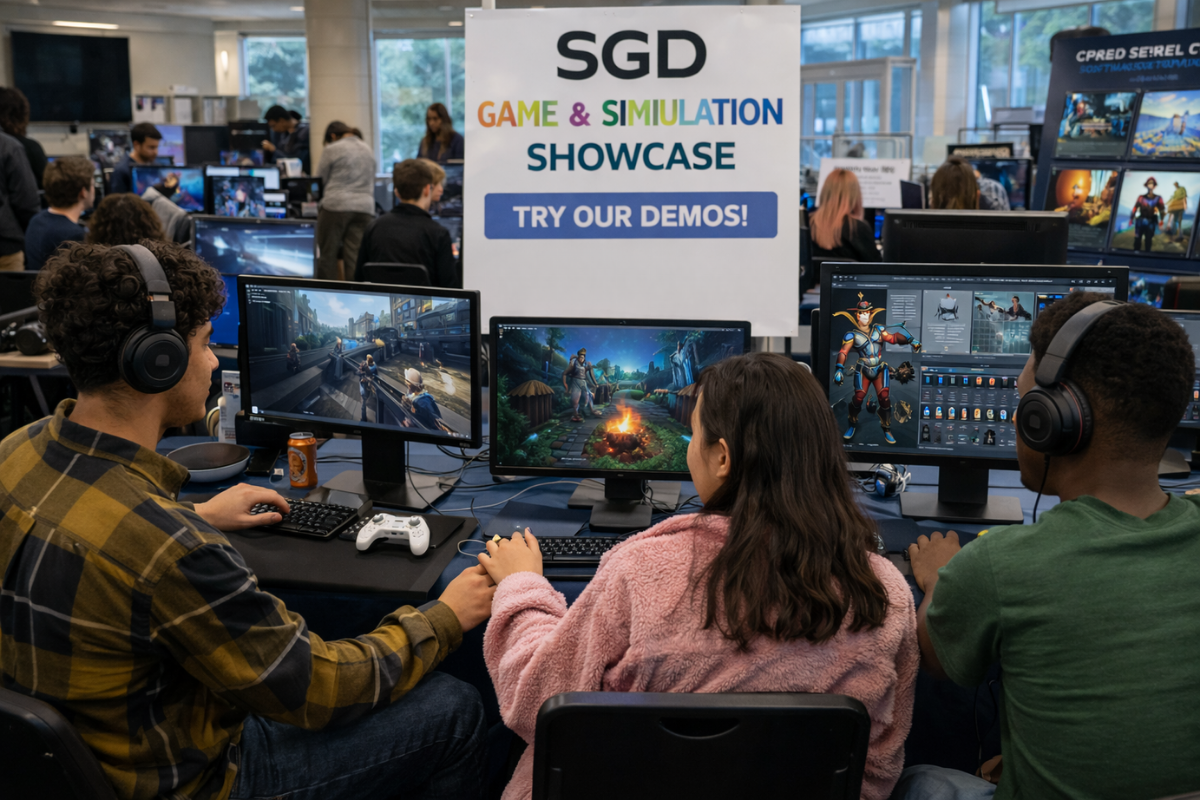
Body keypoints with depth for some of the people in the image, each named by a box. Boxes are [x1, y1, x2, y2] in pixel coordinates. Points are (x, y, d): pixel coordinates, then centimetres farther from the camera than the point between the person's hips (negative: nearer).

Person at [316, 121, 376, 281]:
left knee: (327, 256, 3)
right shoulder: (368, 150, 19)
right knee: (356, 260, -2)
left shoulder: (331, 150, 2)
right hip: (365, 207, 5)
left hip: (336, 207, -5)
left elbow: (321, 180, 9)